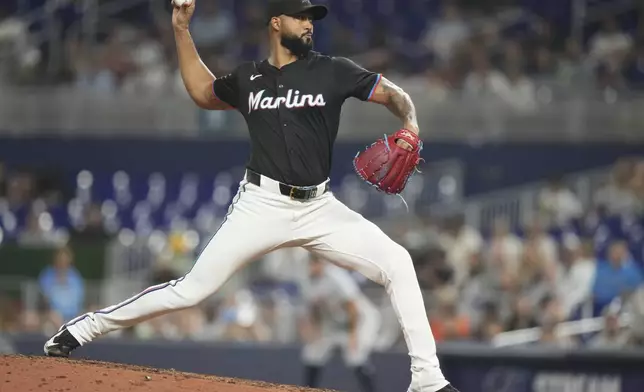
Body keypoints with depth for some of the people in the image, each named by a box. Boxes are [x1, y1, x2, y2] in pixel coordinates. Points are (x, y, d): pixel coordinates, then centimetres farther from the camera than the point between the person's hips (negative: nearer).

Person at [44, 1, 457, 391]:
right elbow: (202, 91, 26)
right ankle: (86, 327, 7)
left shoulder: (332, 71, 3)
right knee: (193, 288, -6)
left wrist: (410, 127, -19)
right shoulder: (249, 79, 8)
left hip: (319, 208, 1)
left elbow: (394, 94, 3)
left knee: (397, 263, -15)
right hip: (263, 205, -1)